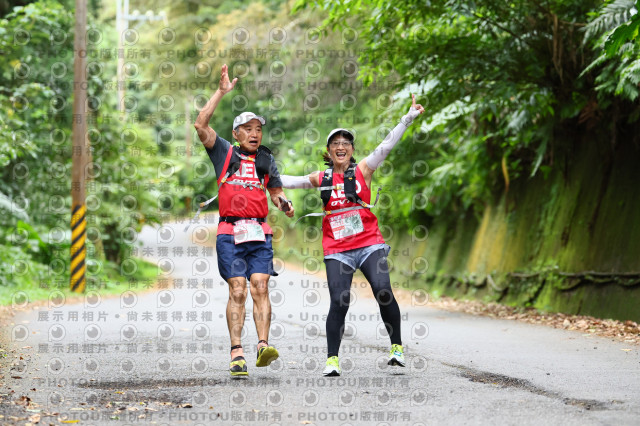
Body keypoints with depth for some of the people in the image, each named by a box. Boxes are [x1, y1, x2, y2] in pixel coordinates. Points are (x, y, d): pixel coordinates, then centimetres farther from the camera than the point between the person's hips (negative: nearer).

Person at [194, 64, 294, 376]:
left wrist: (284, 204, 4)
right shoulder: (224, 152, 8)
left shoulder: (266, 158, 17)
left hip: (259, 233, 2)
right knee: (237, 290, -9)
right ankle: (236, 354, -9)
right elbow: (201, 124, -4)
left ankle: (263, 346, -21)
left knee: (260, 287, -11)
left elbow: (276, 191, 26)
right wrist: (222, 92, -5)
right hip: (230, 232, -2)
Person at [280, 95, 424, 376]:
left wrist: (408, 118, -10)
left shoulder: (363, 170, 5)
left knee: (383, 292, -15)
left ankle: (397, 347, 2)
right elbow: (288, 181, 21)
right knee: (338, 302, -10)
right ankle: (332, 359, -3)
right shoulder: (322, 179, 11)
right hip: (337, 251, 1)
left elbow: (387, 146, -3)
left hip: (369, 244, -1)